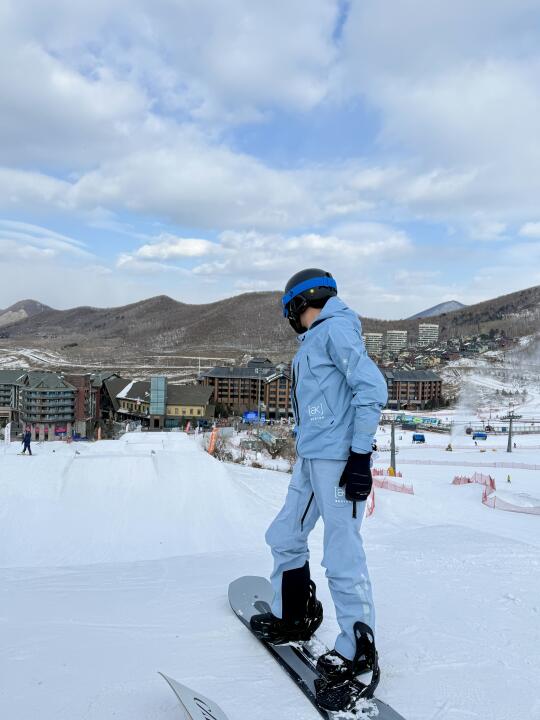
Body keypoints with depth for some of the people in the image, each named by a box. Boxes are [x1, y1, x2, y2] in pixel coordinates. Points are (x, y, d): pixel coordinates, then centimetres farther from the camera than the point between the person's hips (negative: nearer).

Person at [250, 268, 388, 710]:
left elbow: (373, 389, -17)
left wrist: (360, 455, -18)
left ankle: (358, 650, 12)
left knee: (342, 556, -4)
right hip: (310, 459, 10)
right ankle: (291, 619, 33)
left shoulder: (336, 329, -10)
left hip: (339, 461, -10)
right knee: (285, 539, 16)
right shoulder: (314, 340, 19)